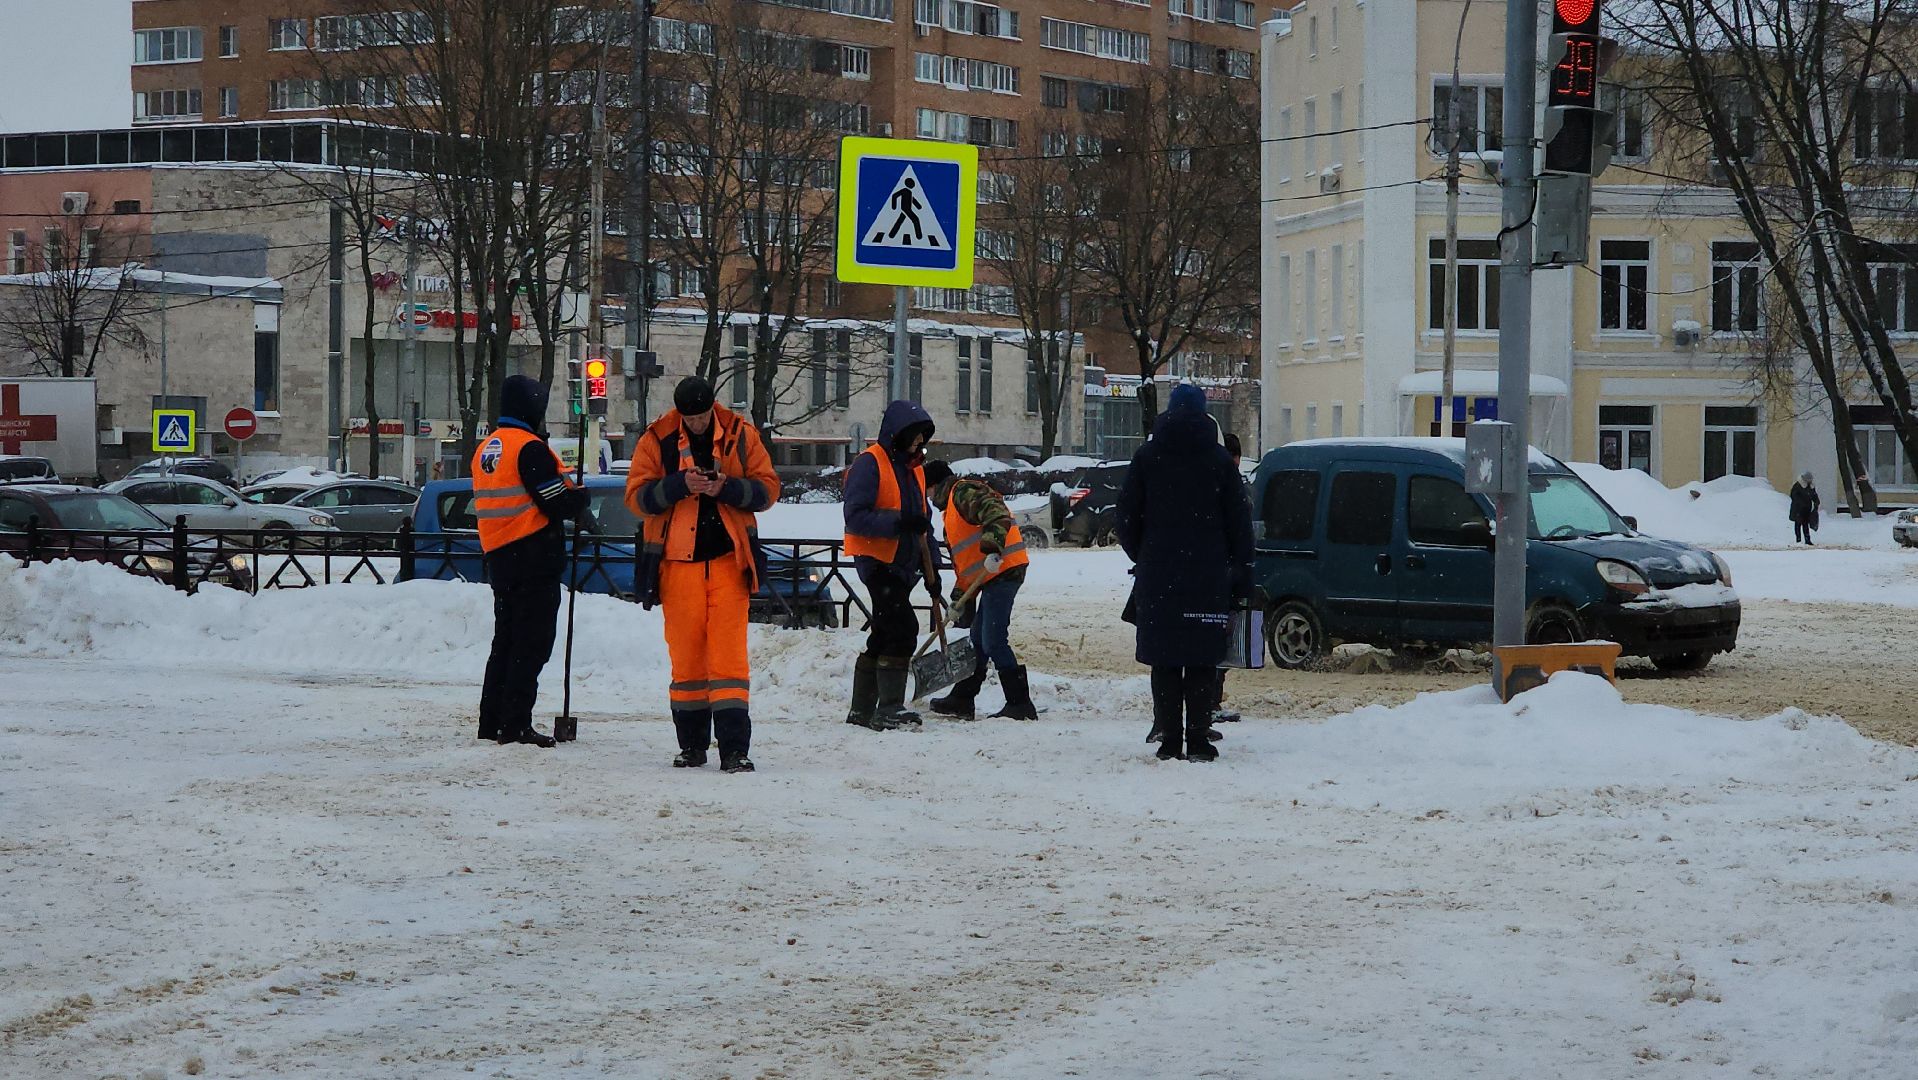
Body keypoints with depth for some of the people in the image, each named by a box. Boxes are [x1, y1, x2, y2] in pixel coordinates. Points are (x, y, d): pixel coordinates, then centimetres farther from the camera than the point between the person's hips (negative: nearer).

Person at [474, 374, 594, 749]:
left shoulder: (486, 448, 14)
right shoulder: (529, 447, -14)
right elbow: (557, 502, -16)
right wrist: (580, 502, 5)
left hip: (499, 558, 9)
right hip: (534, 556, -9)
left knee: (506, 638, 17)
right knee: (532, 641, -6)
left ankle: (492, 720, 19)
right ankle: (516, 724, -9)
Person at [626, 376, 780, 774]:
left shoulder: (740, 435, 3)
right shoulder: (657, 441, 1)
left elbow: (768, 488, 4)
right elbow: (636, 495, -1)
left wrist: (728, 488, -15)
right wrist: (680, 485, -17)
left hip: (729, 561, -1)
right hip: (679, 562, 1)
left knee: (728, 652, -8)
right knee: (685, 655, 5)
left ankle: (734, 748, -11)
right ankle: (692, 744, 16)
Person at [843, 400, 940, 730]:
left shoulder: (913, 467, 16)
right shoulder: (870, 464, -11)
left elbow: (922, 522, 23)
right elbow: (856, 517, -19)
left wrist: (930, 568, 18)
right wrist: (898, 522, -29)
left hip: (902, 564, 9)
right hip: (877, 561, -9)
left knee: (884, 635, 13)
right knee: (903, 628, -18)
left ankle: (862, 709, 21)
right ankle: (889, 709, -17)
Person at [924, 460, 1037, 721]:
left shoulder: (963, 492, -6)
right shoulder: (952, 505, 28)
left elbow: (996, 513, -26)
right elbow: (962, 557, 30)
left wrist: (993, 544, -39)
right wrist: (960, 595, 25)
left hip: (1002, 570, -11)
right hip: (991, 575, 11)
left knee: (994, 642, -13)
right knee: (979, 640, 18)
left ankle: (1020, 704, -13)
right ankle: (961, 700, 28)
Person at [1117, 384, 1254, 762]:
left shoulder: (1147, 457, 4)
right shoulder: (1219, 459, 2)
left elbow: (1127, 518, 6)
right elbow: (1239, 522, 2)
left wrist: (1142, 559, 20)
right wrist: (1241, 575, 6)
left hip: (1158, 575, 1)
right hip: (1208, 577, -1)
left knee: (1165, 660, 4)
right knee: (1202, 660, 1)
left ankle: (1169, 740, 2)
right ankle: (1197, 739, -3)